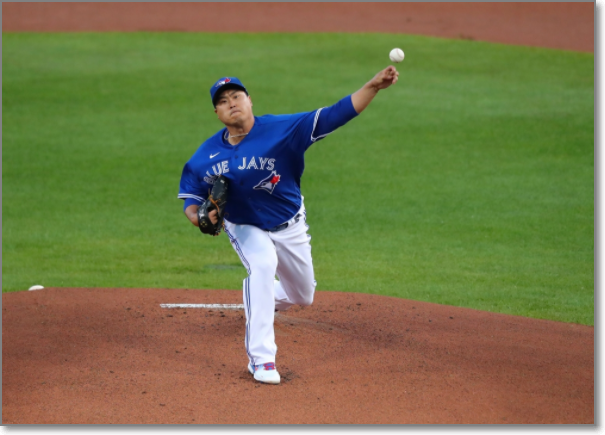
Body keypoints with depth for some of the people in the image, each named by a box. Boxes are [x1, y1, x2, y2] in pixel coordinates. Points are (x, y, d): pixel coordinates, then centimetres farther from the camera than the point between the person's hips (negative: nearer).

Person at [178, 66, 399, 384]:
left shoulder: (281, 129, -24)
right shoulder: (206, 156, -16)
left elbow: (335, 115, -30)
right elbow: (190, 197, -4)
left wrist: (374, 86, -42)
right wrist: (199, 216, -27)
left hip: (289, 226, 2)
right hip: (245, 227, -1)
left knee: (303, 296, 15)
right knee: (262, 264, -34)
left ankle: (259, 300, 53)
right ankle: (260, 358, -30)